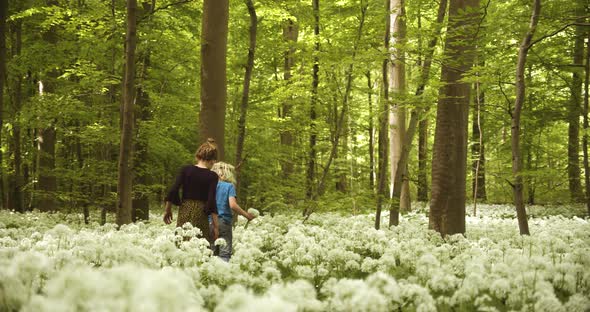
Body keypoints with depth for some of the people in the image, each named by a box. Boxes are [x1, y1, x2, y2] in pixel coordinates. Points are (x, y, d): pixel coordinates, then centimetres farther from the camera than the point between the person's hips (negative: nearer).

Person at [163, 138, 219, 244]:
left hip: (185, 212, 2)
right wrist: (215, 225, -6)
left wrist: (168, 210, 10)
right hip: (200, 214, -2)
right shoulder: (212, 176, -3)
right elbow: (211, 201, -9)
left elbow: (173, 191, -3)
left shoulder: (185, 170, 3)